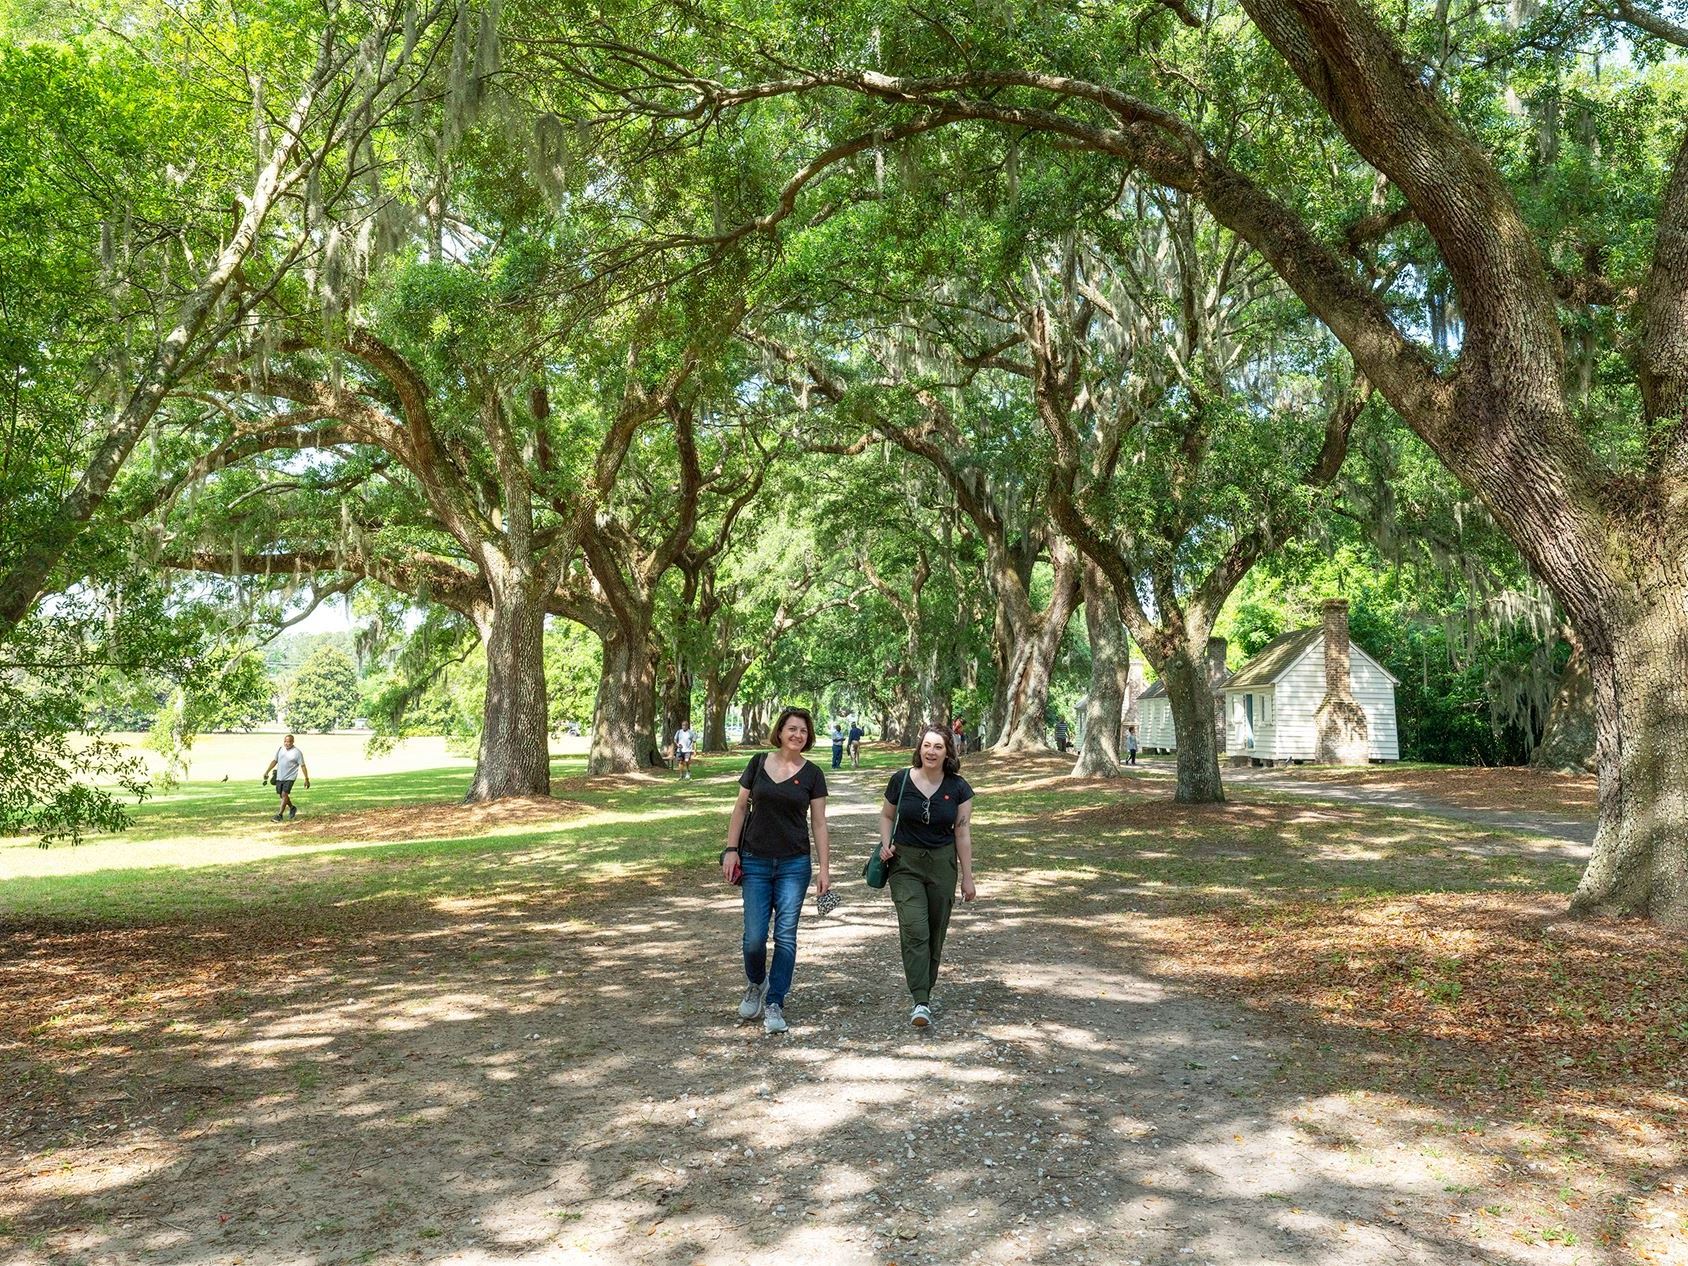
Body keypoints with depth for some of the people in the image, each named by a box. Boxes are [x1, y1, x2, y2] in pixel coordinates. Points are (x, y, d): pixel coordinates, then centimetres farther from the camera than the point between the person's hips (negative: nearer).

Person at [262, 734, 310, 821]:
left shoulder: (297, 752, -9)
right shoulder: (280, 749, 6)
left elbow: (303, 766, -7)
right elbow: (274, 761, 15)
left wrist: (306, 779, -8)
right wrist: (267, 772, 10)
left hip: (290, 777, -6)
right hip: (279, 777, 6)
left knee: (284, 794, -13)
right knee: (282, 795, 13)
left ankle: (279, 815, -9)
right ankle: (292, 808, 36)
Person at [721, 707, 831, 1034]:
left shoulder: (812, 774, 0)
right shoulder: (758, 763, 2)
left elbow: (819, 823, 2)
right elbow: (741, 808, 6)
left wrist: (824, 868, -2)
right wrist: (731, 850, -1)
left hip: (794, 864, 0)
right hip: (755, 862, 0)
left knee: (786, 934, 0)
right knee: (754, 936, -1)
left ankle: (774, 1004, 12)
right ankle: (755, 984, 29)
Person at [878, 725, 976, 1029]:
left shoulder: (958, 788, -4)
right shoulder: (901, 780, -6)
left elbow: (963, 832, 1)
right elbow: (887, 815, 11)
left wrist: (967, 877, 3)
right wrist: (886, 844, -7)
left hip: (942, 864, 2)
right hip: (905, 862, -1)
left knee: (936, 932, 10)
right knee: (914, 930, -12)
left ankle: (924, 989, 29)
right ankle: (921, 1003, -13)